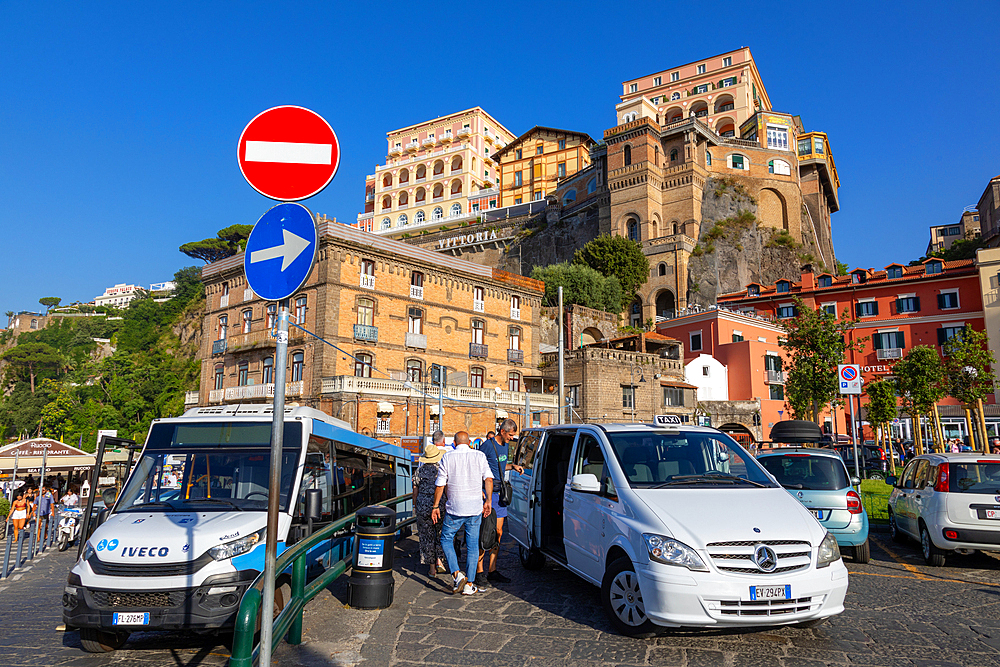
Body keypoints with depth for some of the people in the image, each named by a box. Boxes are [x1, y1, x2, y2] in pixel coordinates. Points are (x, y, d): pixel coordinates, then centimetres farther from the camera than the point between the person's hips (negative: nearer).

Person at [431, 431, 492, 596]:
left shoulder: (447, 458, -2)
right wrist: (488, 500, 3)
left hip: (454, 509, -2)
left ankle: (457, 574, 0)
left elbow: (440, 485, -2)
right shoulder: (479, 456, 2)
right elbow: (488, 479, -4)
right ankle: (469, 585, 10)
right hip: (475, 508, 2)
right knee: (472, 545, 10)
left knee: (446, 540, 16)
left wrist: (435, 506, 7)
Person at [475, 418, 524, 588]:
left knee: (498, 533, 9)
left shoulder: (506, 446, 12)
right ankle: (479, 572, 3)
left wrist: (513, 466, 10)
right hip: (486, 493, -8)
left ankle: (492, 570, 18)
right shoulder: (488, 445, -13)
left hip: (499, 493, 8)